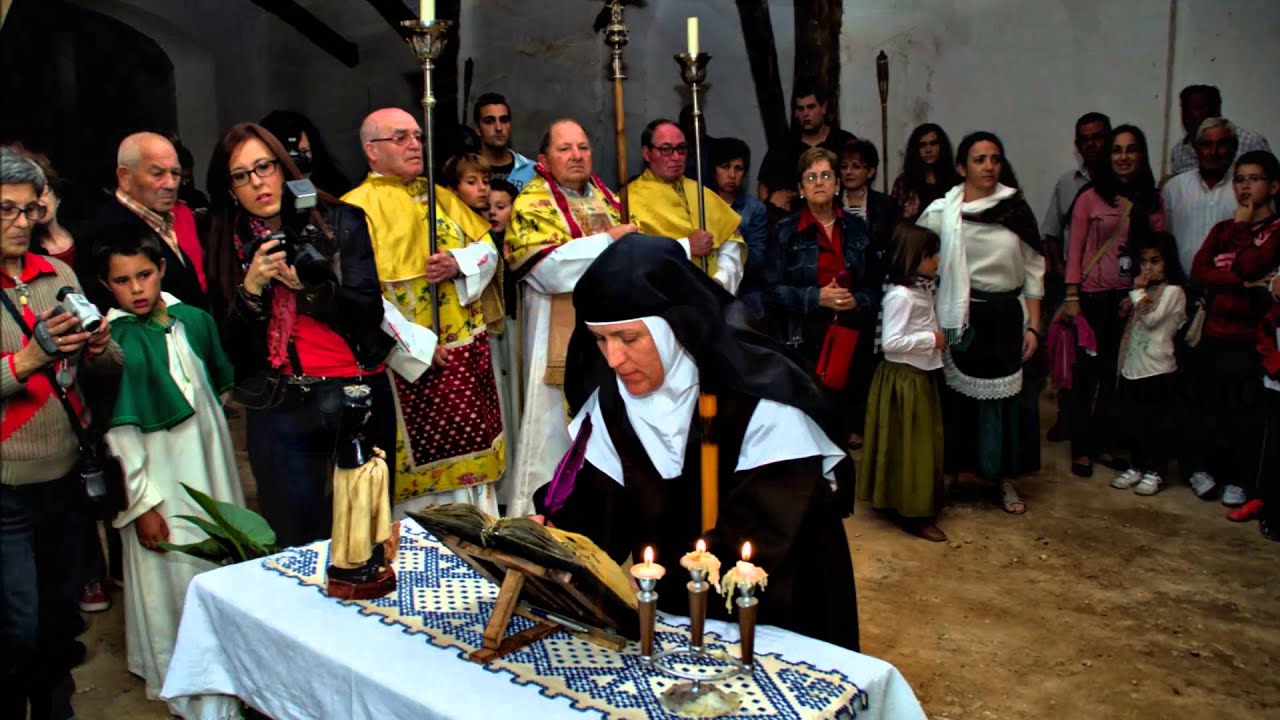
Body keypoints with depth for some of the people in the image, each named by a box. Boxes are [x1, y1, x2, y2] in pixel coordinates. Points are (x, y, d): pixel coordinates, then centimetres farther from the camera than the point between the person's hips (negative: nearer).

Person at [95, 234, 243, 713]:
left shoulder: (193, 320, 0)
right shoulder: (115, 342, -13)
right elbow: (119, 430, -12)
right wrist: (141, 503, -13)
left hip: (211, 464, 5)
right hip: (161, 479, -5)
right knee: (175, 578, 4)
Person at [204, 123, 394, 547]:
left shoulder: (339, 222, -1)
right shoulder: (228, 247, 4)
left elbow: (370, 309, -7)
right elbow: (230, 349, 1)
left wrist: (309, 286, -21)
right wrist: (252, 286, -14)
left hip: (360, 392, -1)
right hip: (280, 409, 1)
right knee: (296, 546, 5)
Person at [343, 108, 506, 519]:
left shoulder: (439, 195, 15)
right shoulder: (357, 208, -6)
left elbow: (487, 247, 13)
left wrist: (459, 263, -10)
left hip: (469, 351, 6)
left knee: (474, 448, 11)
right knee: (423, 459, -1)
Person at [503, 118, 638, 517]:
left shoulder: (604, 196, 15)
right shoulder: (531, 203, -6)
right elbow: (548, 268, -20)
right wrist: (606, 241, -16)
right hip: (560, 337, -6)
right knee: (554, 425, -2)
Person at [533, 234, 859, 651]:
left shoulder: (762, 395, -26)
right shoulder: (611, 398, -9)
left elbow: (757, 541, -28)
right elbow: (598, 507, -9)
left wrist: (654, 589, -36)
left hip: (778, 611, -4)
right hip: (675, 609, 5)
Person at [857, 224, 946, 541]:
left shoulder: (922, 289, 8)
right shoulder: (901, 295, -22)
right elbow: (890, 342, -27)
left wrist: (936, 340, 3)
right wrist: (931, 339, -20)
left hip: (921, 375, 10)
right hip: (904, 378, -10)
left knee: (924, 444, 18)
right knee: (911, 447, -1)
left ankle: (920, 506, 31)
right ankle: (913, 513, 10)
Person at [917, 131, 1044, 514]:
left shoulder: (1017, 209, 1)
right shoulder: (941, 212, -4)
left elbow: (1034, 271, 4)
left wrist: (1033, 326, 0)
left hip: (1005, 316, 2)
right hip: (960, 318, -1)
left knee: (1004, 396, 7)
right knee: (957, 395, 5)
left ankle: (1005, 478, 23)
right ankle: (954, 470, 22)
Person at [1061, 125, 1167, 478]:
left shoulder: (1152, 201, 7)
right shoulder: (1090, 198, -2)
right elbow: (1075, 249, -4)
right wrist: (1072, 296, -10)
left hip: (1132, 298, 3)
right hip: (1095, 295, -3)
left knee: (1118, 373, 9)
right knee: (1088, 371, 3)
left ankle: (1106, 445, 20)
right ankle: (1082, 449, 11)